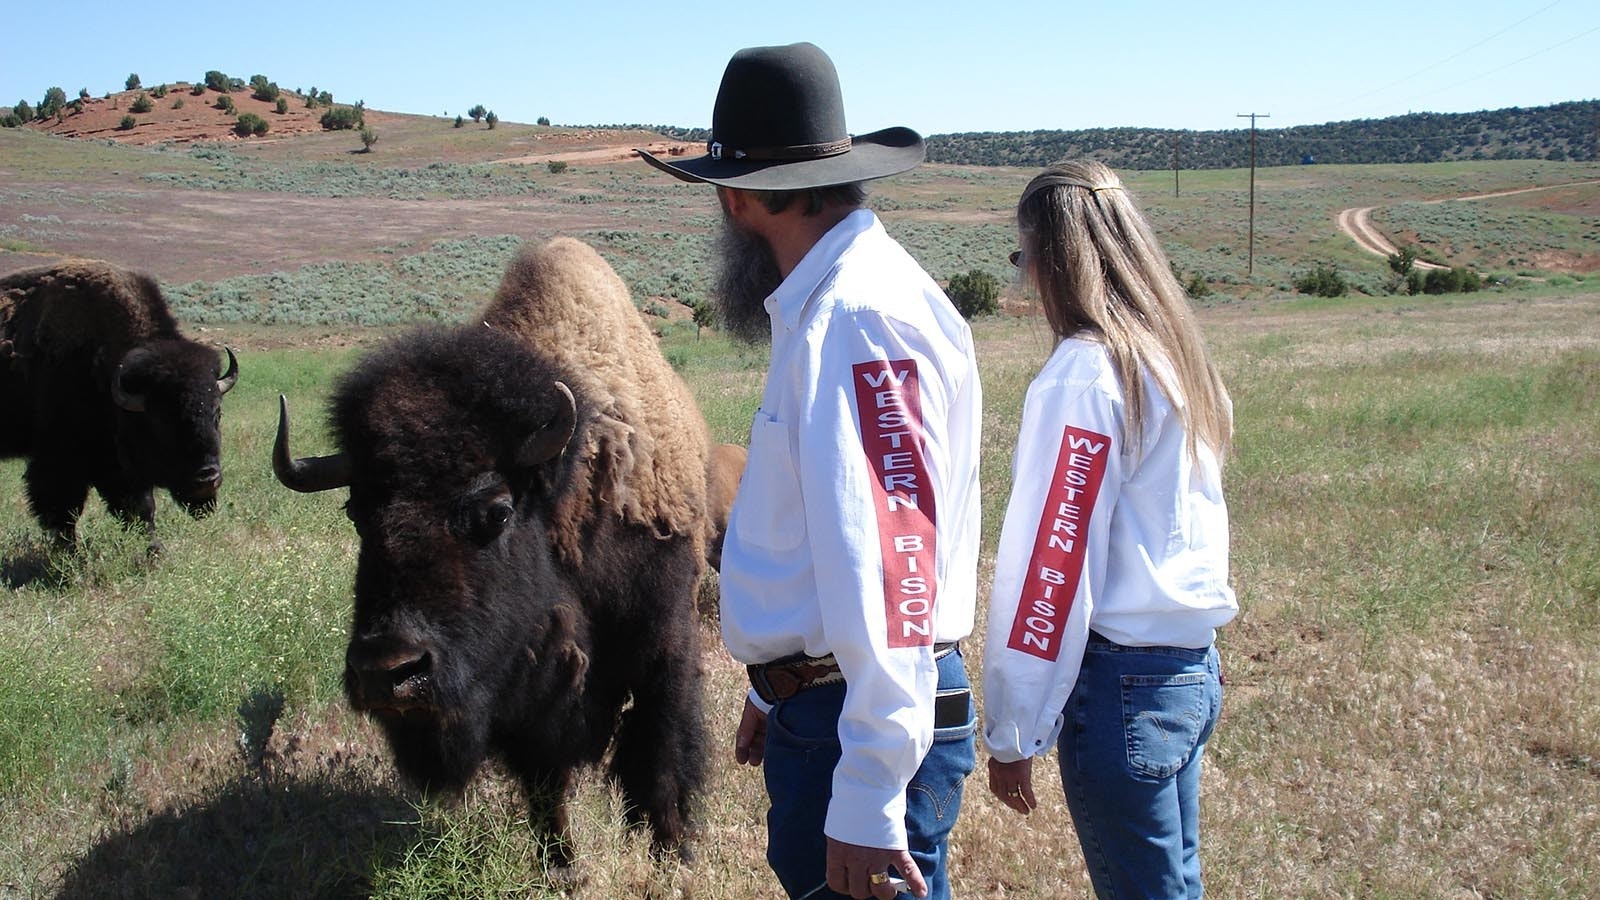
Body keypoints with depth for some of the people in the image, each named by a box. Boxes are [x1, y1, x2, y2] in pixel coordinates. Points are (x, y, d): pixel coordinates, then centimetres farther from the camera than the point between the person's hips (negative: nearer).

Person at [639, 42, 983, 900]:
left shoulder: (859, 316, -19)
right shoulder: (823, 303, 13)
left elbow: (887, 559, -26)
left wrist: (870, 800, -26)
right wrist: (778, 687, 23)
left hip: (865, 724, -10)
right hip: (816, 702, 10)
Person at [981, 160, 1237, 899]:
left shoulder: (1084, 376, -16)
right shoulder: (1173, 355, 8)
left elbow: (1051, 569, -17)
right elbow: (1162, 523, 10)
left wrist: (1012, 734, -12)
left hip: (1123, 679, -8)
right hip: (1192, 665, 8)